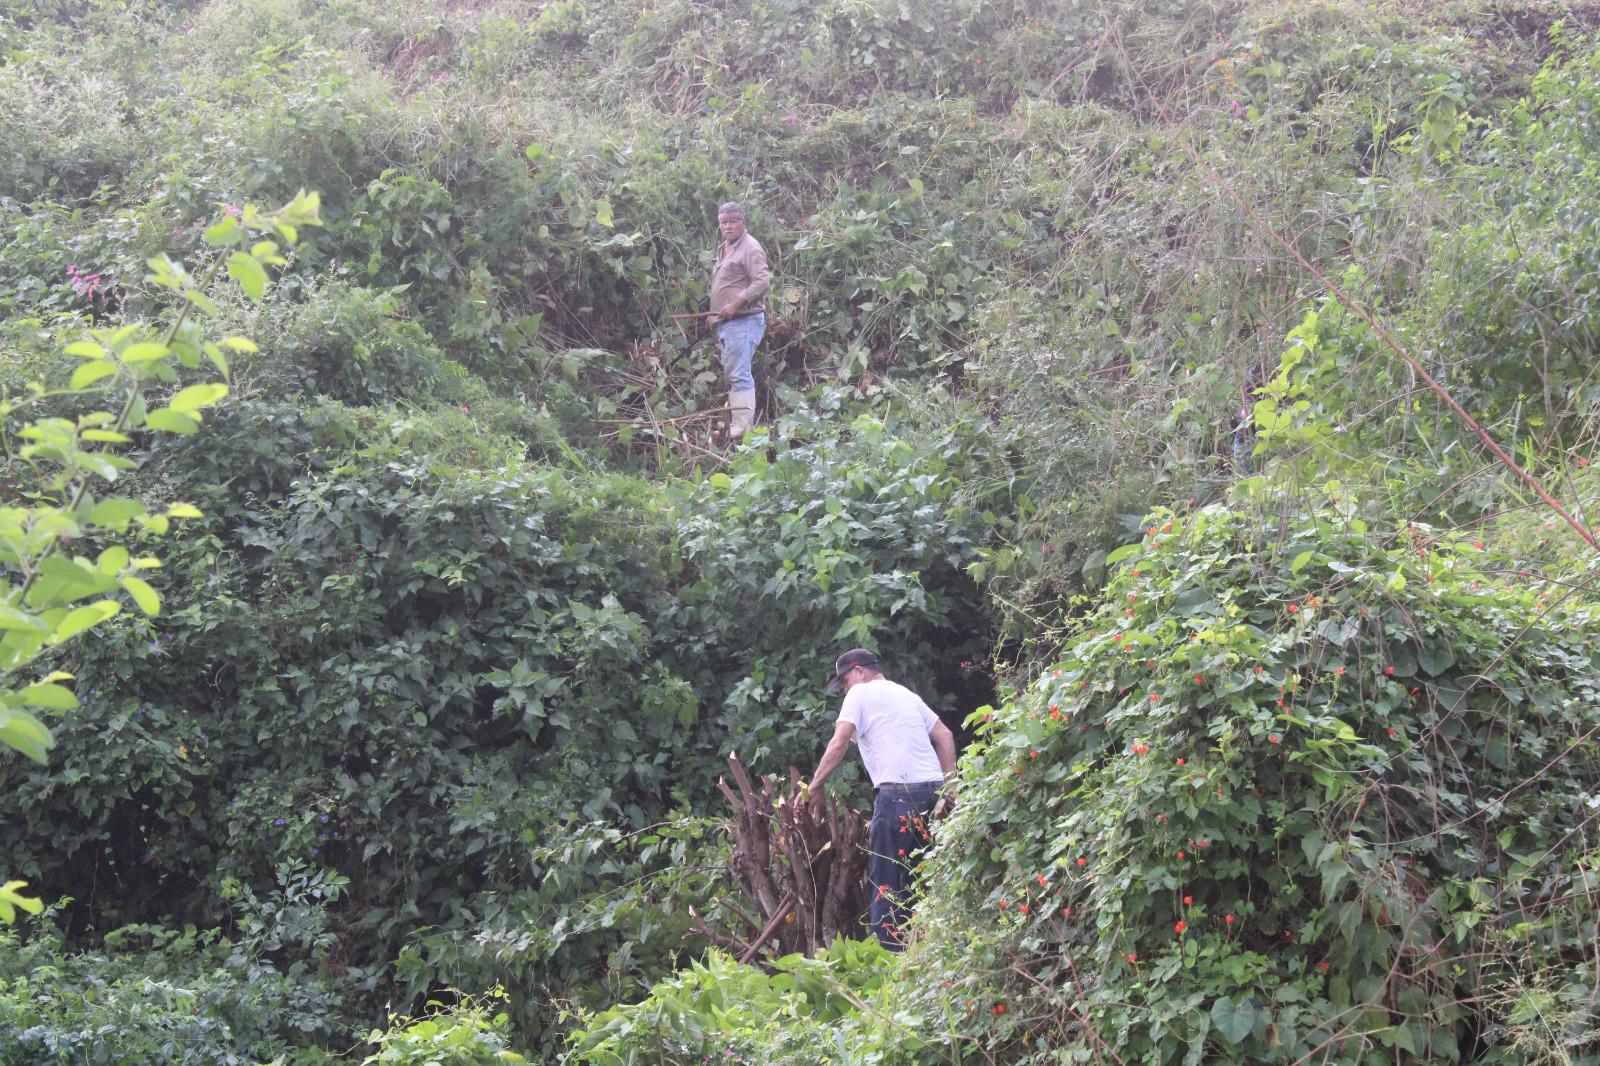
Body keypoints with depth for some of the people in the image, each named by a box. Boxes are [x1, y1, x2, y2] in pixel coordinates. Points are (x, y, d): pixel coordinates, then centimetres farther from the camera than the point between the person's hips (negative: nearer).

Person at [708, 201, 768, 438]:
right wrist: (716, 316, 18)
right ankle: (733, 423, 19)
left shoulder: (750, 248, -10)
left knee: (739, 375, -14)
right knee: (731, 373, 13)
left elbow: (761, 282, -20)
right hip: (726, 322, 10)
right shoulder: (723, 249, 20)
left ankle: (742, 428, -17)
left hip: (744, 320, -10)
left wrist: (735, 304, -24)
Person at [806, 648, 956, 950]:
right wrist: (949, 788, 15)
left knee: (885, 877, -3)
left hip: (899, 792, -7)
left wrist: (815, 787, -2)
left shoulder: (861, 693, 3)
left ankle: (888, 951, -7)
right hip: (934, 788, 7)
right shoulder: (907, 694, 24)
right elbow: (945, 736, 18)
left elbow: (838, 744, -7)